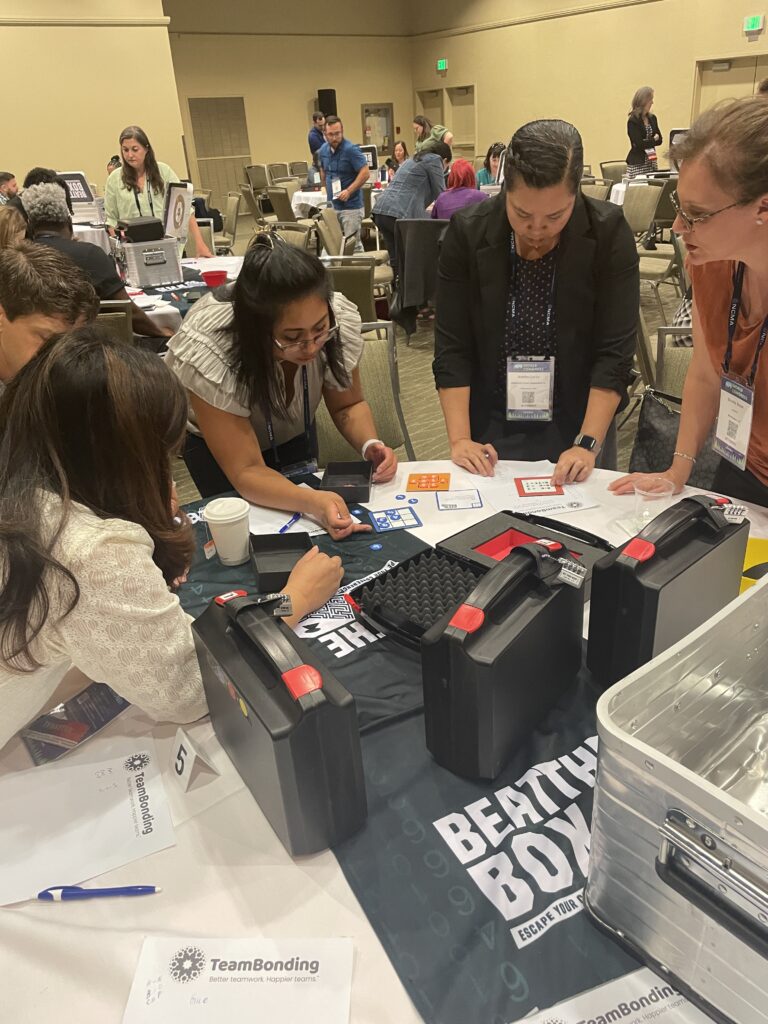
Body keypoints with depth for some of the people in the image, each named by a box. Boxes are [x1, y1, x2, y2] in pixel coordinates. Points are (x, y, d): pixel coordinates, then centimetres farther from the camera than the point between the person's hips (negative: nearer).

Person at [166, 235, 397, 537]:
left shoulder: (339, 318, -33)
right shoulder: (207, 351, -42)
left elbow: (348, 405, -14)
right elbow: (246, 470, -37)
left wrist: (370, 445, -35)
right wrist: (313, 502, -54)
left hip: (293, 432, 3)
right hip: (214, 441, -3)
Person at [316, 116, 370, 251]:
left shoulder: (351, 150, -13)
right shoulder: (323, 150, 6)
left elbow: (365, 173, -18)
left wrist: (349, 191, -23)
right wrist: (328, 190, 16)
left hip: (351, 206, -6)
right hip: (332, 205, 7)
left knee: (353, 244, -5)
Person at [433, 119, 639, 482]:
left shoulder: (609, 233, -12)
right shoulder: (467, 232, -11)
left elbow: (615, 351, -13)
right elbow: (452, 347, -11)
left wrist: (588, 445, -21)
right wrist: (459, 439, -18)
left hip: (575, 425, 0)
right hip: (489, 430, 0)